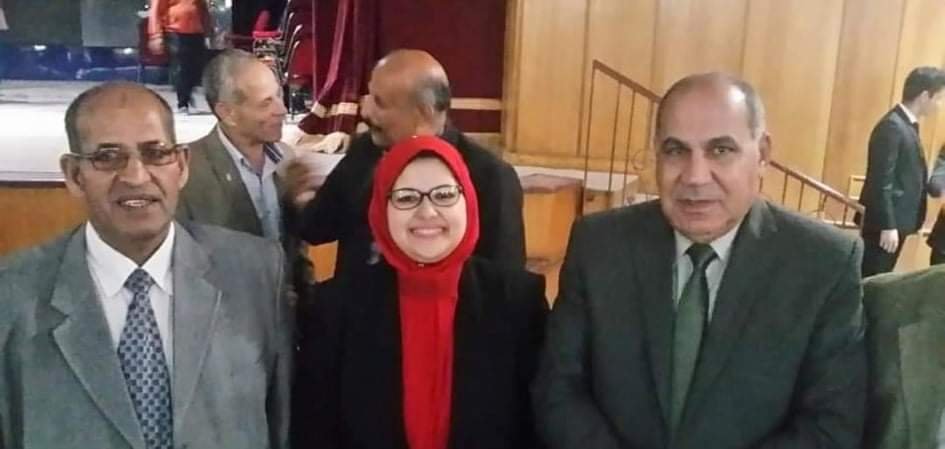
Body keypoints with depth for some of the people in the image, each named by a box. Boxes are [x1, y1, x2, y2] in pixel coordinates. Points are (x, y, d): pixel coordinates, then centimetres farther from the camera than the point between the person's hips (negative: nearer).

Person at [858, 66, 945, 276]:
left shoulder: (907, 125, 13)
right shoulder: (891, 126, -17)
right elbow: (881, 182, -21)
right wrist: (888, 226, -22)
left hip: (896, 221, 10)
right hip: (885, 223, -10)